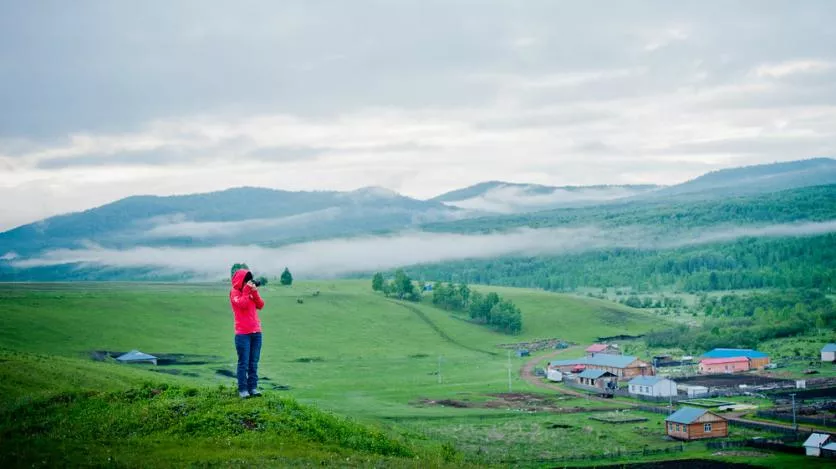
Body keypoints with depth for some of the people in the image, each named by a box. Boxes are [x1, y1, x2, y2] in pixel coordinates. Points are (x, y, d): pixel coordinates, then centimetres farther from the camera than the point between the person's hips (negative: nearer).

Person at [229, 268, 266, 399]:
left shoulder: (252, 291, 16)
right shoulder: (234, 292, -1)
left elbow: (260, 305, 6)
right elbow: (242, 304, -18)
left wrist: (255, 292, -4)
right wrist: (246, 290, -12)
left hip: (256, 332, 6)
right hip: (242, 333, -6)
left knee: (254, 363, 5)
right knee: (244, 363, -7)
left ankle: (253, 388, 7)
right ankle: (242, 389, -4)